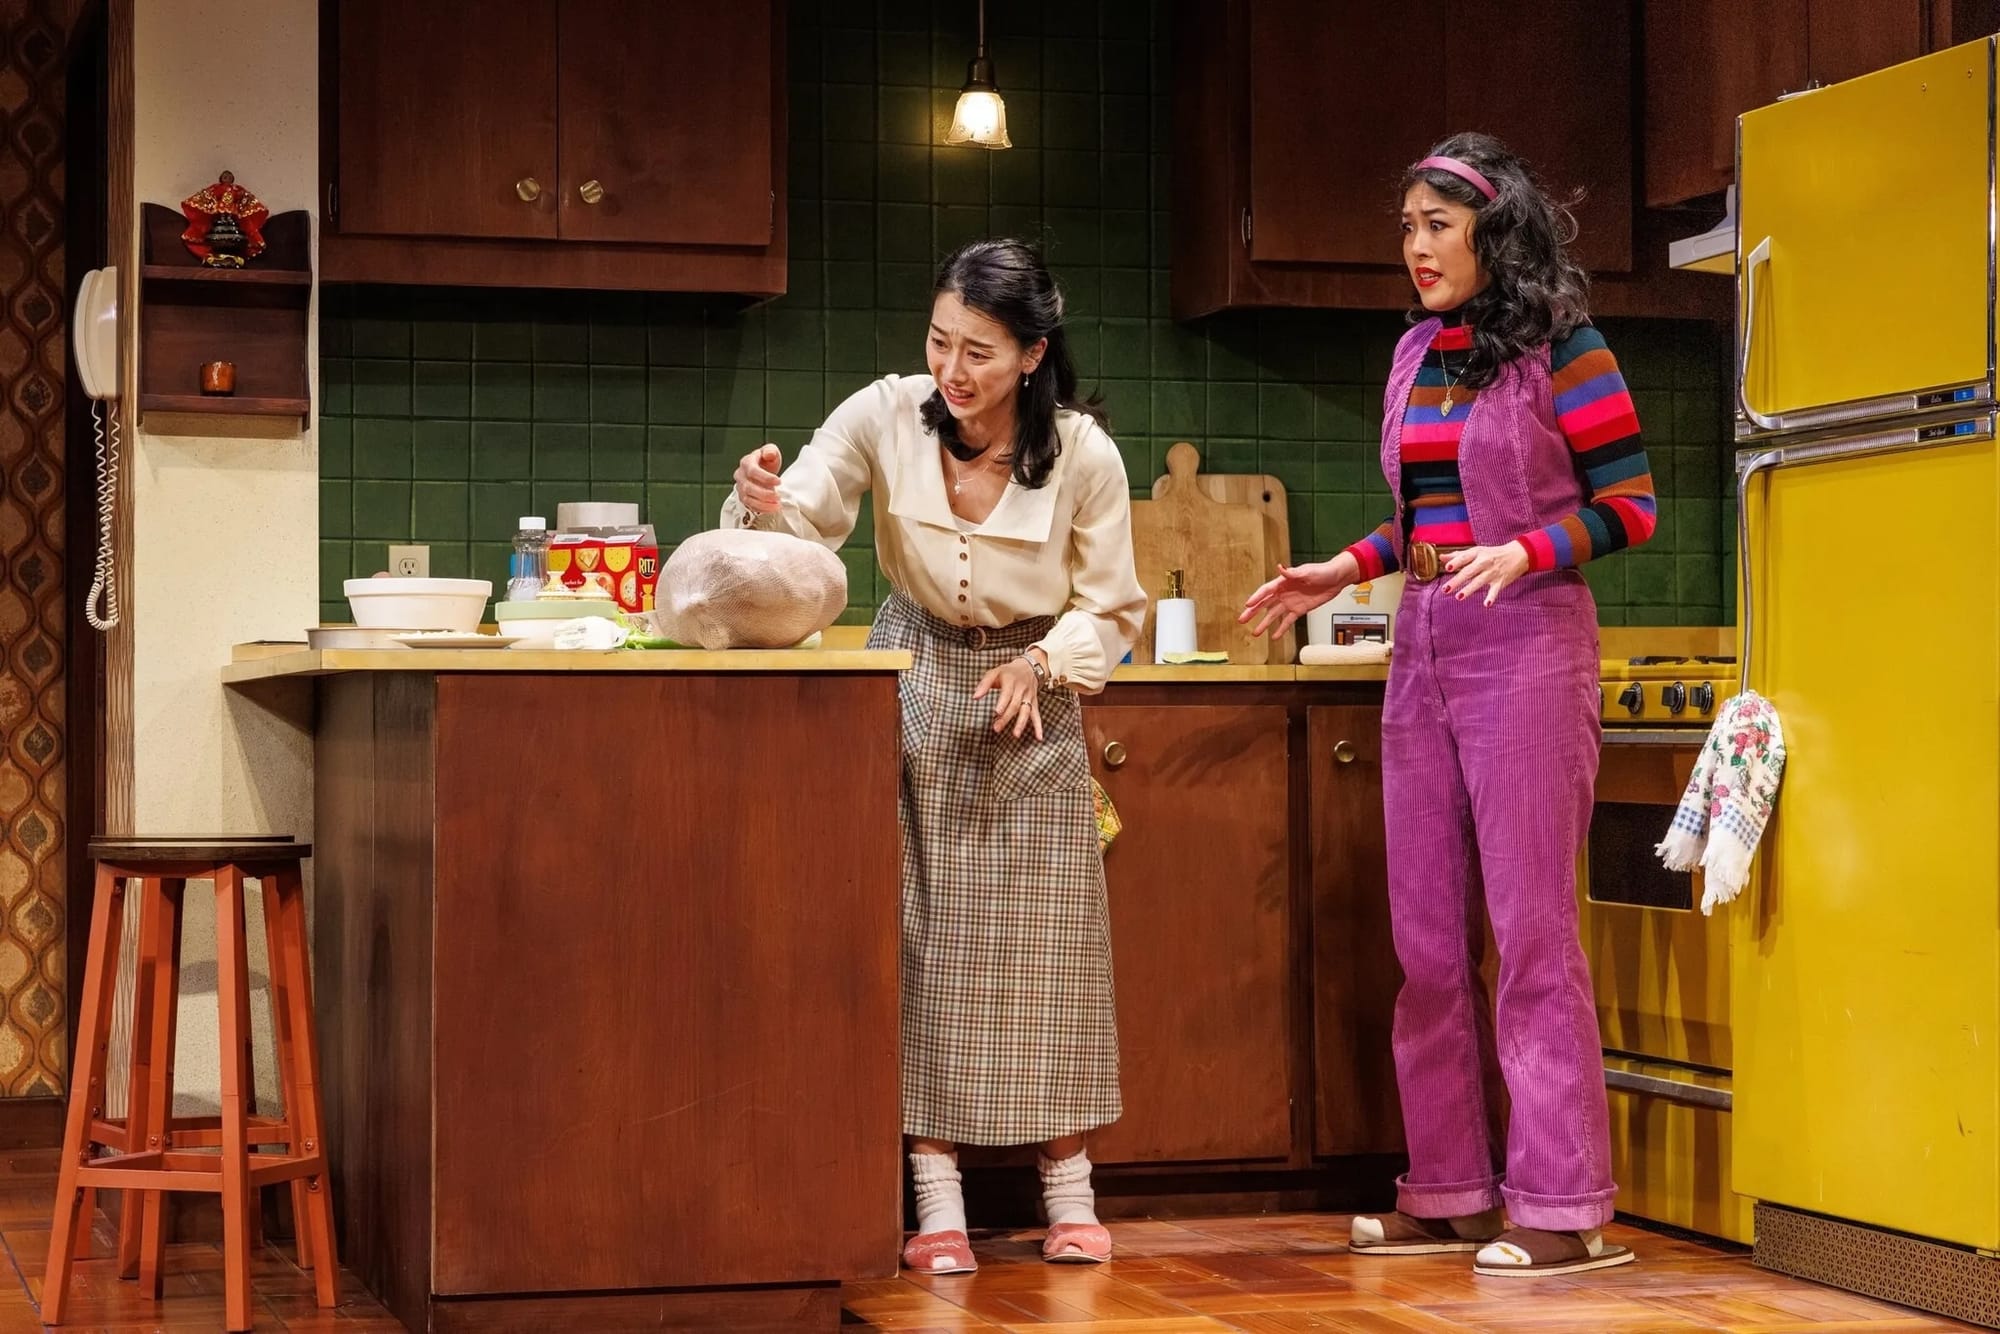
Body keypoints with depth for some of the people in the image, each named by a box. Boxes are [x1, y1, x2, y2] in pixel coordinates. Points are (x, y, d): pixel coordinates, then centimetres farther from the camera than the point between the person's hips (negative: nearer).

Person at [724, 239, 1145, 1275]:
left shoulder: (1083, 454, -14)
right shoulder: (887, 418, -14)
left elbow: (1109, 607, -3)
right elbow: (800, 522, -12)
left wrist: (1044, 665, -19)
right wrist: (767, 503, -34)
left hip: (1030, 696, 0)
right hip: (912, 689, 1)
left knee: (1039, 943, 1)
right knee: (915, 934, -4)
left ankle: (1068, 1192, 13)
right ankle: (935, 1200, 1)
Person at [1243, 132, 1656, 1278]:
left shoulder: (1560, 350, -7)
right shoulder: (1416, 355, 14)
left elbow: (1628, 504, -9)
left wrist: (1523, 554, -23)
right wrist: (1346, 571, 12)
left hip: (1524, 645, -8)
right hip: (1424, 649, 8)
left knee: (1530, 924, -7)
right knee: (1428, 929, 8)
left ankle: (1563, 1208, -1)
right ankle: (1449, 1193, 17)